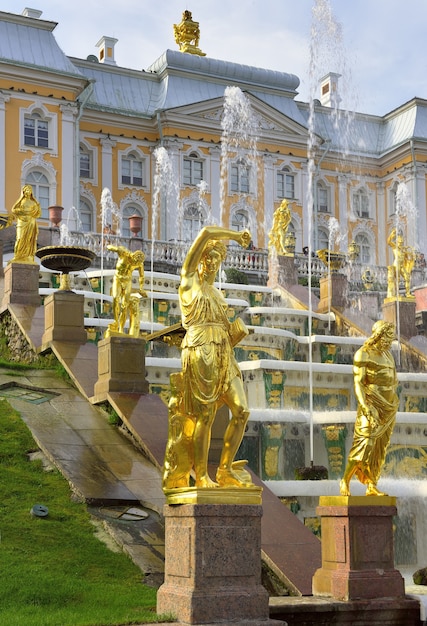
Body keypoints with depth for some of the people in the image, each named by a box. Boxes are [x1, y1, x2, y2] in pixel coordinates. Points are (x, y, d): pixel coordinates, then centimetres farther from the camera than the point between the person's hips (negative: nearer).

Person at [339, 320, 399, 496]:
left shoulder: (387, 355, 14)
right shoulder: (363, 354, -8)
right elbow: (358, 383, -14)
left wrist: (392, 406, 17)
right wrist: (365, 406, -24)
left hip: (388, 409, 7)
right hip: (372, 407, -7)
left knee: (379, 449, 4)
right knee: (363, 446, -13)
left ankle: (371, 487, 6)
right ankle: (345, 481, 1)